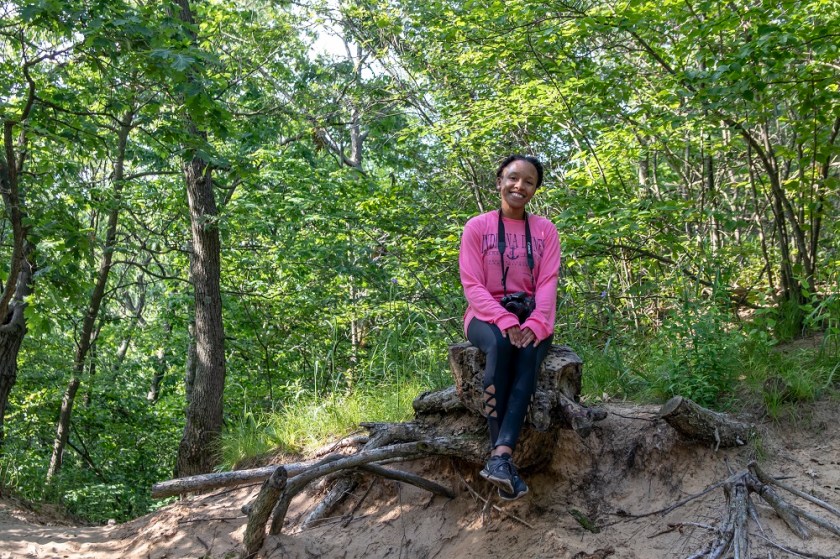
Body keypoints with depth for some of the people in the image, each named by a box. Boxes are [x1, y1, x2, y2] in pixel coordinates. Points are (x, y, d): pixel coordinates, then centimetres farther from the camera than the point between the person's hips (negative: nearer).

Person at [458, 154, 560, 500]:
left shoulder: (544, 229, 8)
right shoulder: (477, 227, 2)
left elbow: (548, 283, -1)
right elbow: (472, 285, -6)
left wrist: (534, 324, -21)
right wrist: (506, 322, -22)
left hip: (530, 317, 2)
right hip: (487, 316, -1)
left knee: (529, 351, -35)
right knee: (500, 345, -37)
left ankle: (500, 456, -46)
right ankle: (503, 455, -37)